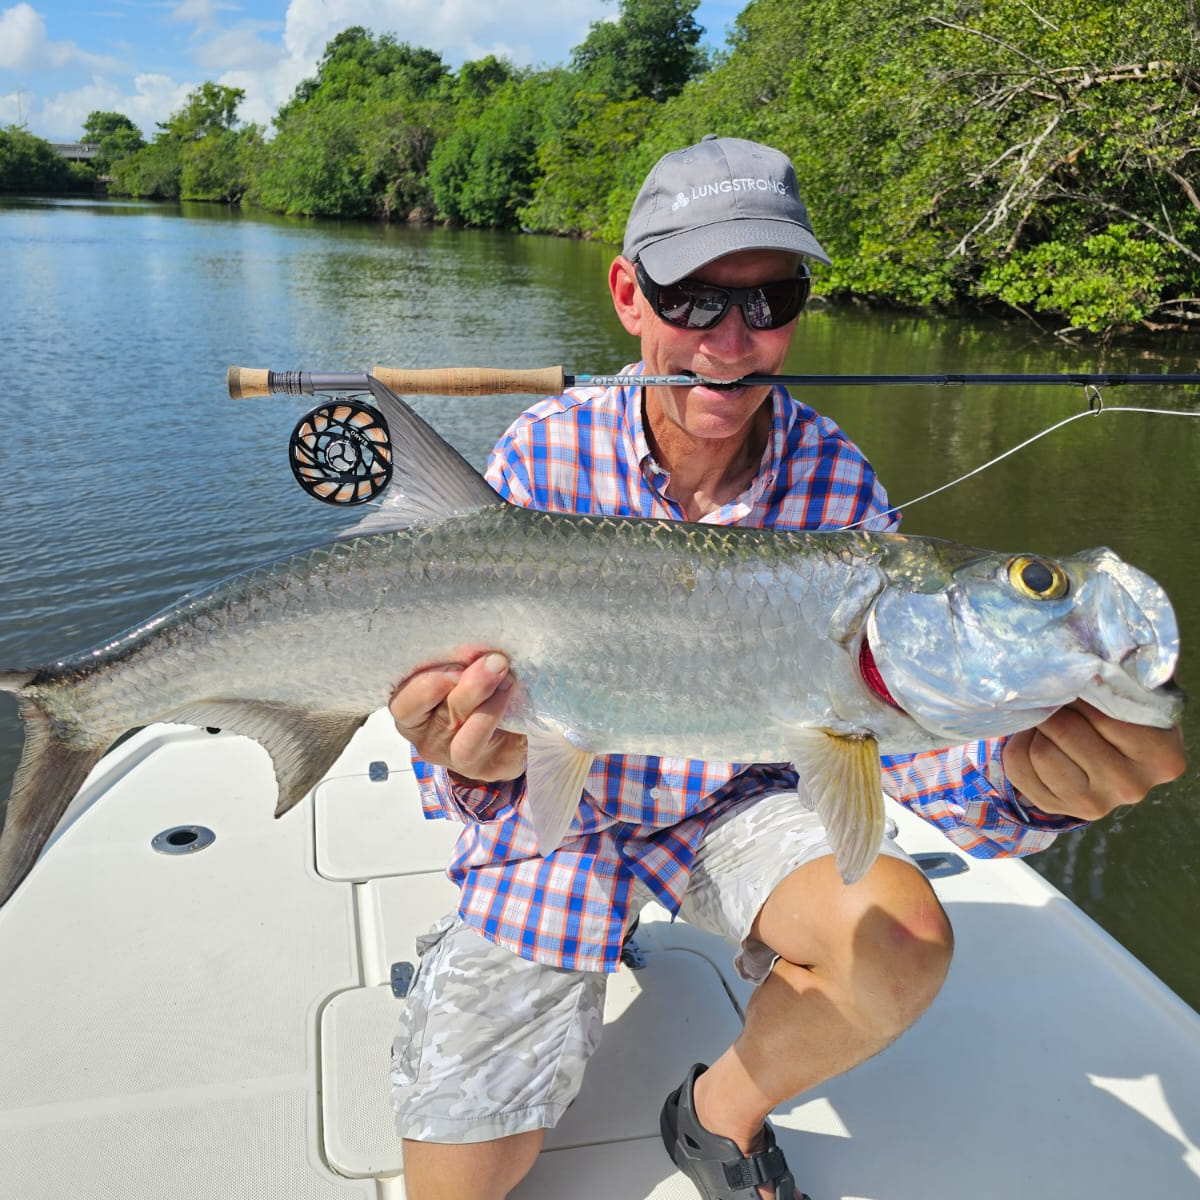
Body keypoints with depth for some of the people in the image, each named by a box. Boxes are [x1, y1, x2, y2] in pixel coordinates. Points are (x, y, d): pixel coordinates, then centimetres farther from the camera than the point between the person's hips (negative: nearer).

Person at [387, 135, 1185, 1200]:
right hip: (561, 811, -1)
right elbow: (474, 706, -22)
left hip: (734, 804, 2)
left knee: (902, 938, -28)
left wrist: (1025, 776, -40)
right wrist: (477, 764, -47)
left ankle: (723, 1112, 5)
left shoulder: (834, 478, -14)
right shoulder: (544, 456, -19)